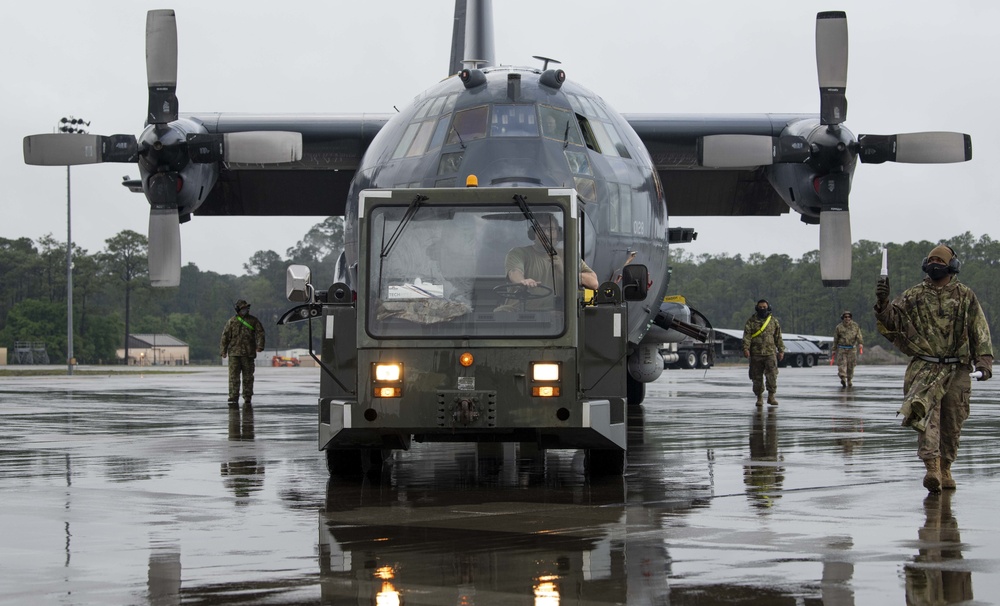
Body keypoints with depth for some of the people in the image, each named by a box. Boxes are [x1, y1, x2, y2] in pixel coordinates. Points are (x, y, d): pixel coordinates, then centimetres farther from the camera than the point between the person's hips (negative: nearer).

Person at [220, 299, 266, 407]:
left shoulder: (253, 321, 8)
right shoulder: (232, 321, 7)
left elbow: (260, 332, 2)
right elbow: (225, 336, 8)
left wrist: (260, 345, -12)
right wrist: (223, 350, 4)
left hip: (249, 353, 0)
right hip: (234, 353, 0)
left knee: (248, 377, 4)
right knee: (234, 376, -5)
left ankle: (247, 398, 12)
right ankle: (233, 398, -3)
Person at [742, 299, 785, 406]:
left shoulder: (774, 321, 11)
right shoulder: (751, 321, 6)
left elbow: (778, 337, 14)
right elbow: (747, 336, -2)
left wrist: (781, 350, 10)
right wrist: (746, 348, -14)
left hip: (770, 353, 0)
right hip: (756, 354, 0)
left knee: (772, 375, -12)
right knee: (757, 377, 2)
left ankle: (771, 396, -3)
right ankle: (759, 397, 11)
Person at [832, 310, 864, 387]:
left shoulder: (855, 326, 5)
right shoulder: (839, 327, 4)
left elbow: (859, 336, -6)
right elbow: (835, 339, 9)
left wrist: (861, 344, -24)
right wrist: (834, 350, 10)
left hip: (852, 349, 1)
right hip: (841, 349, -1)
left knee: (850, 366, 5)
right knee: (842, 364, -16)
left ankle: (849, 381, 19)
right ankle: (843, 379, -31)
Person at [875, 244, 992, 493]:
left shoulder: (965, 296, 7)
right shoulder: (913, 296, 8)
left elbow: (980, 332, 5)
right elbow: (891, 320, 1)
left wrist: (984, 361, -7)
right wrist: (883, 304, -19)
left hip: (956, 371, 1)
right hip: (925, 369, -1)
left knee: (951, 424, 7)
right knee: (926, 413, -20)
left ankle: (945, 469, 22)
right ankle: (932, 466, -27)